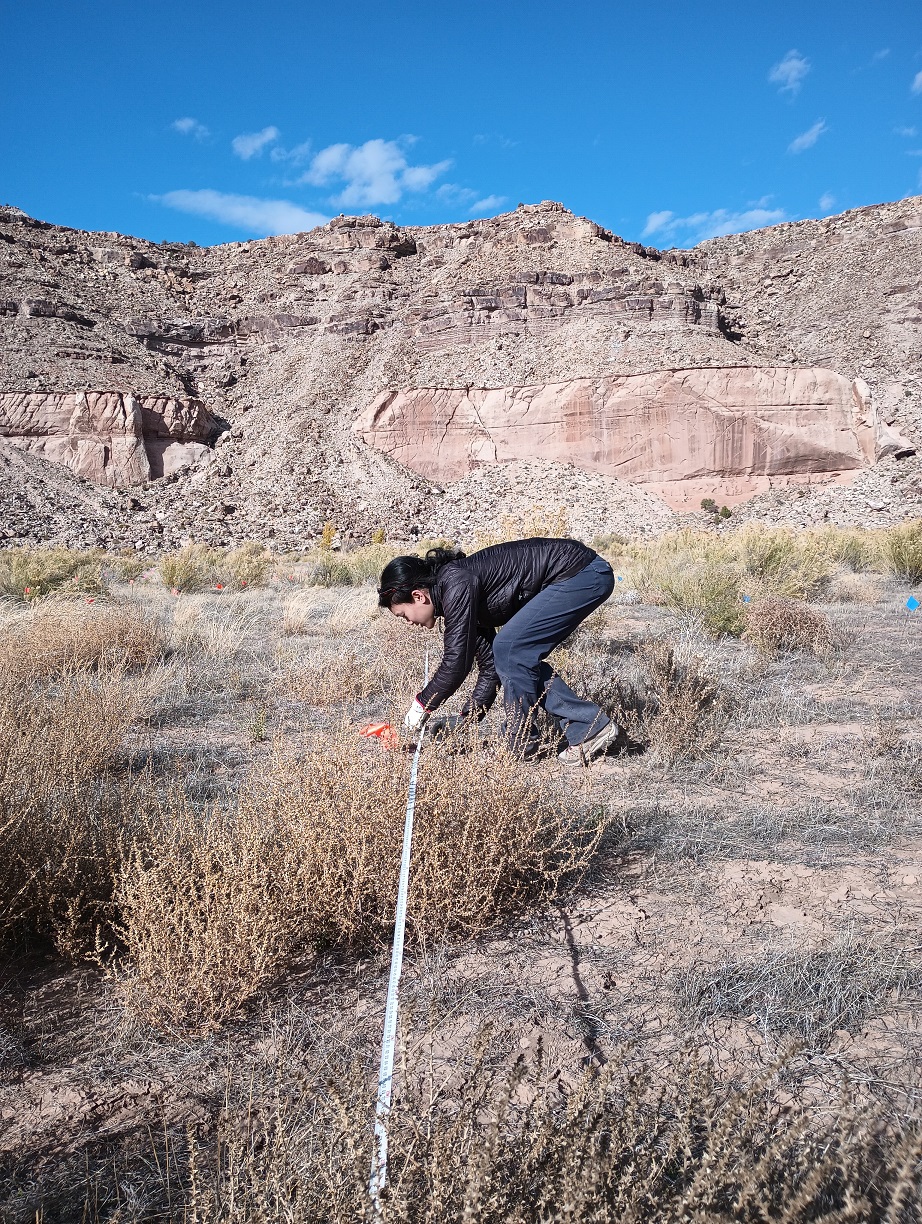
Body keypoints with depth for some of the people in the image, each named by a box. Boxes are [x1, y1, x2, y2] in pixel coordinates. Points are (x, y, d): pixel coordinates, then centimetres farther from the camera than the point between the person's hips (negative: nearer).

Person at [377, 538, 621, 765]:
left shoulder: (457, 585, -16)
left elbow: (456, 662, -18)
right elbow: (490, 667, 18)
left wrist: (422, 705, -4)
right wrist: (467, 722, 15)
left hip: (581, 571, -10)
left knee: (509, 649, -11)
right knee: (519, 657, 9)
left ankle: (523, 744, 2)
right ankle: (592, 727, 11)